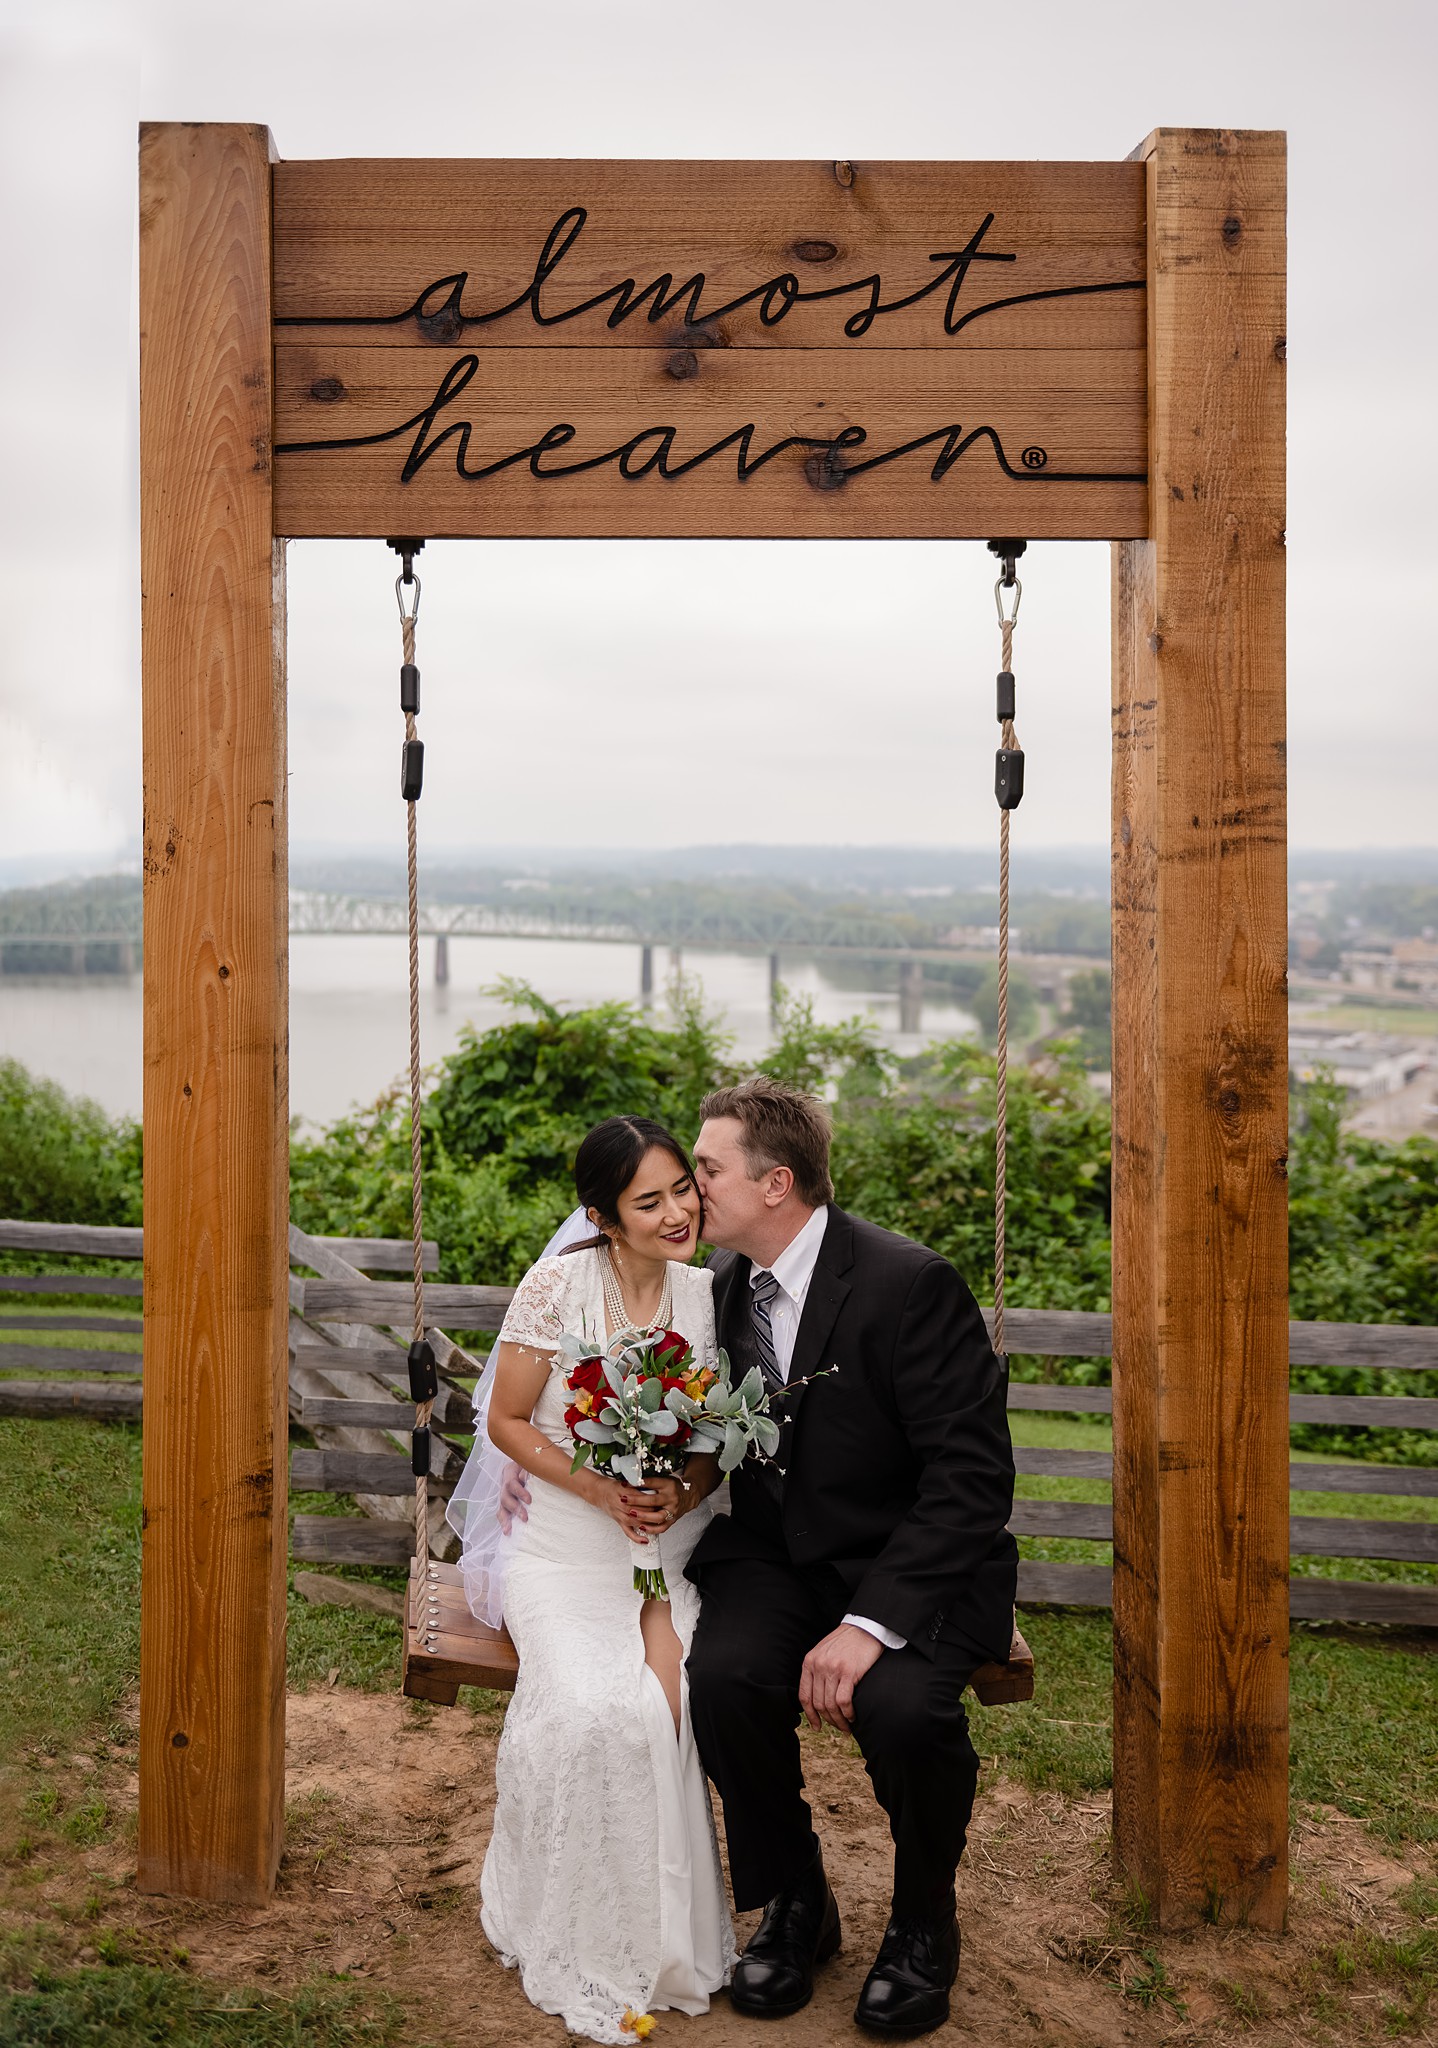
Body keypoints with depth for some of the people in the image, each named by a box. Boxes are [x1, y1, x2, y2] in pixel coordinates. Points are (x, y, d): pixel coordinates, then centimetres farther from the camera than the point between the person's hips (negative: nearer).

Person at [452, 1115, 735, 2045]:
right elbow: (507, 1421, -4)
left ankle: (659, 1932, -3)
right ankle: (583, 1943, -2)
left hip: (672, 1543, 3)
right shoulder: (558, 1286, -11)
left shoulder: (707, 1294, -1)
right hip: (563, 1544, -2)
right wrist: (602, 1490, -16)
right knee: (593, 1708, -26)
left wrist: (682, 1494, -13)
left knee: (664, 1697, -24)